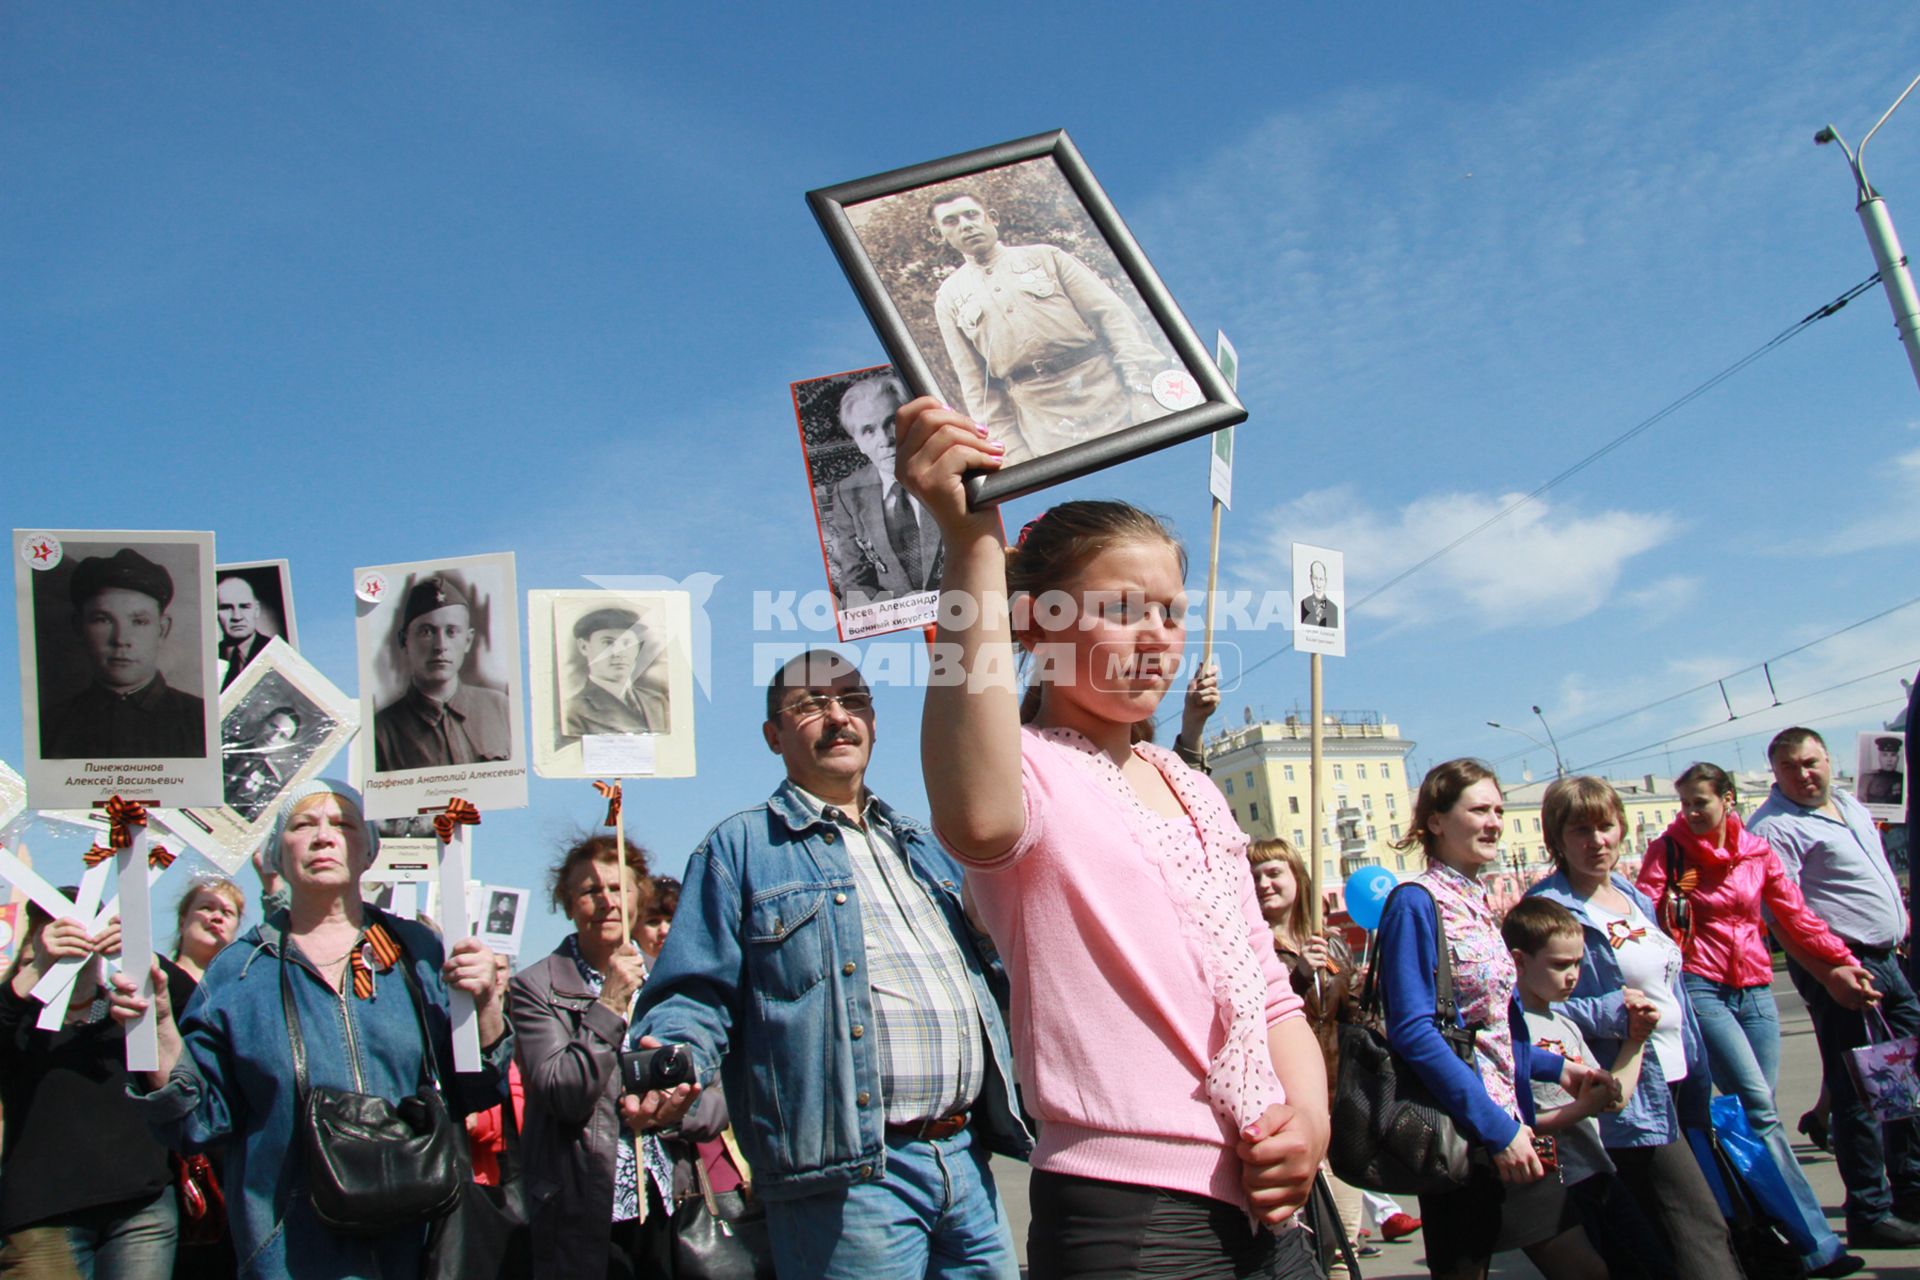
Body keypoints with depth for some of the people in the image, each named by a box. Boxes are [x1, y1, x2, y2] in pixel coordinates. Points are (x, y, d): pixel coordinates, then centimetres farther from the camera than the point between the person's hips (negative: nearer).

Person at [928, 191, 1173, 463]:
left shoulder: (1046, 257, 10)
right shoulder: (949, 299, 12)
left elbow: (1114, 318, 2)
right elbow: (975, 385, 8)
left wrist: (1147, 393, -10)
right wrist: (1014, 453, 0)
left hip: (1111, 402, 0)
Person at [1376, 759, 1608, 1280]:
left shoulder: (1477, 902, 12)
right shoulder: (1416, 904, -14)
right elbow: (1412, 1032, -21)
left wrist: (1553, 1067, 17)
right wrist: (1496, 1127, -22)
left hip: (1505, 1125, 9)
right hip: (1458, 1130, -9)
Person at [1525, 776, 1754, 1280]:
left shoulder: (1632, 895, 12)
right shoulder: (1547, 908, -15)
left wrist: (1697, 1067, 17)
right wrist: (1612, 1013, -27)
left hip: (1677, 1080, 9)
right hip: (1632, 1093, -9)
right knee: (1703, 1234, -8)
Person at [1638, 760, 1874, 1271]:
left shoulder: (1758, 852, 9)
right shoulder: (1667, 851, -1)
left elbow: (1795, 916, 14)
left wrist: (1838, 962, 8)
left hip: (1755, 989, 4)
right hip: (1701, 987, -4)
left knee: (1757, 1110, 4)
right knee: (1759, 1109, -13)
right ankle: (1814, 1240, -10)